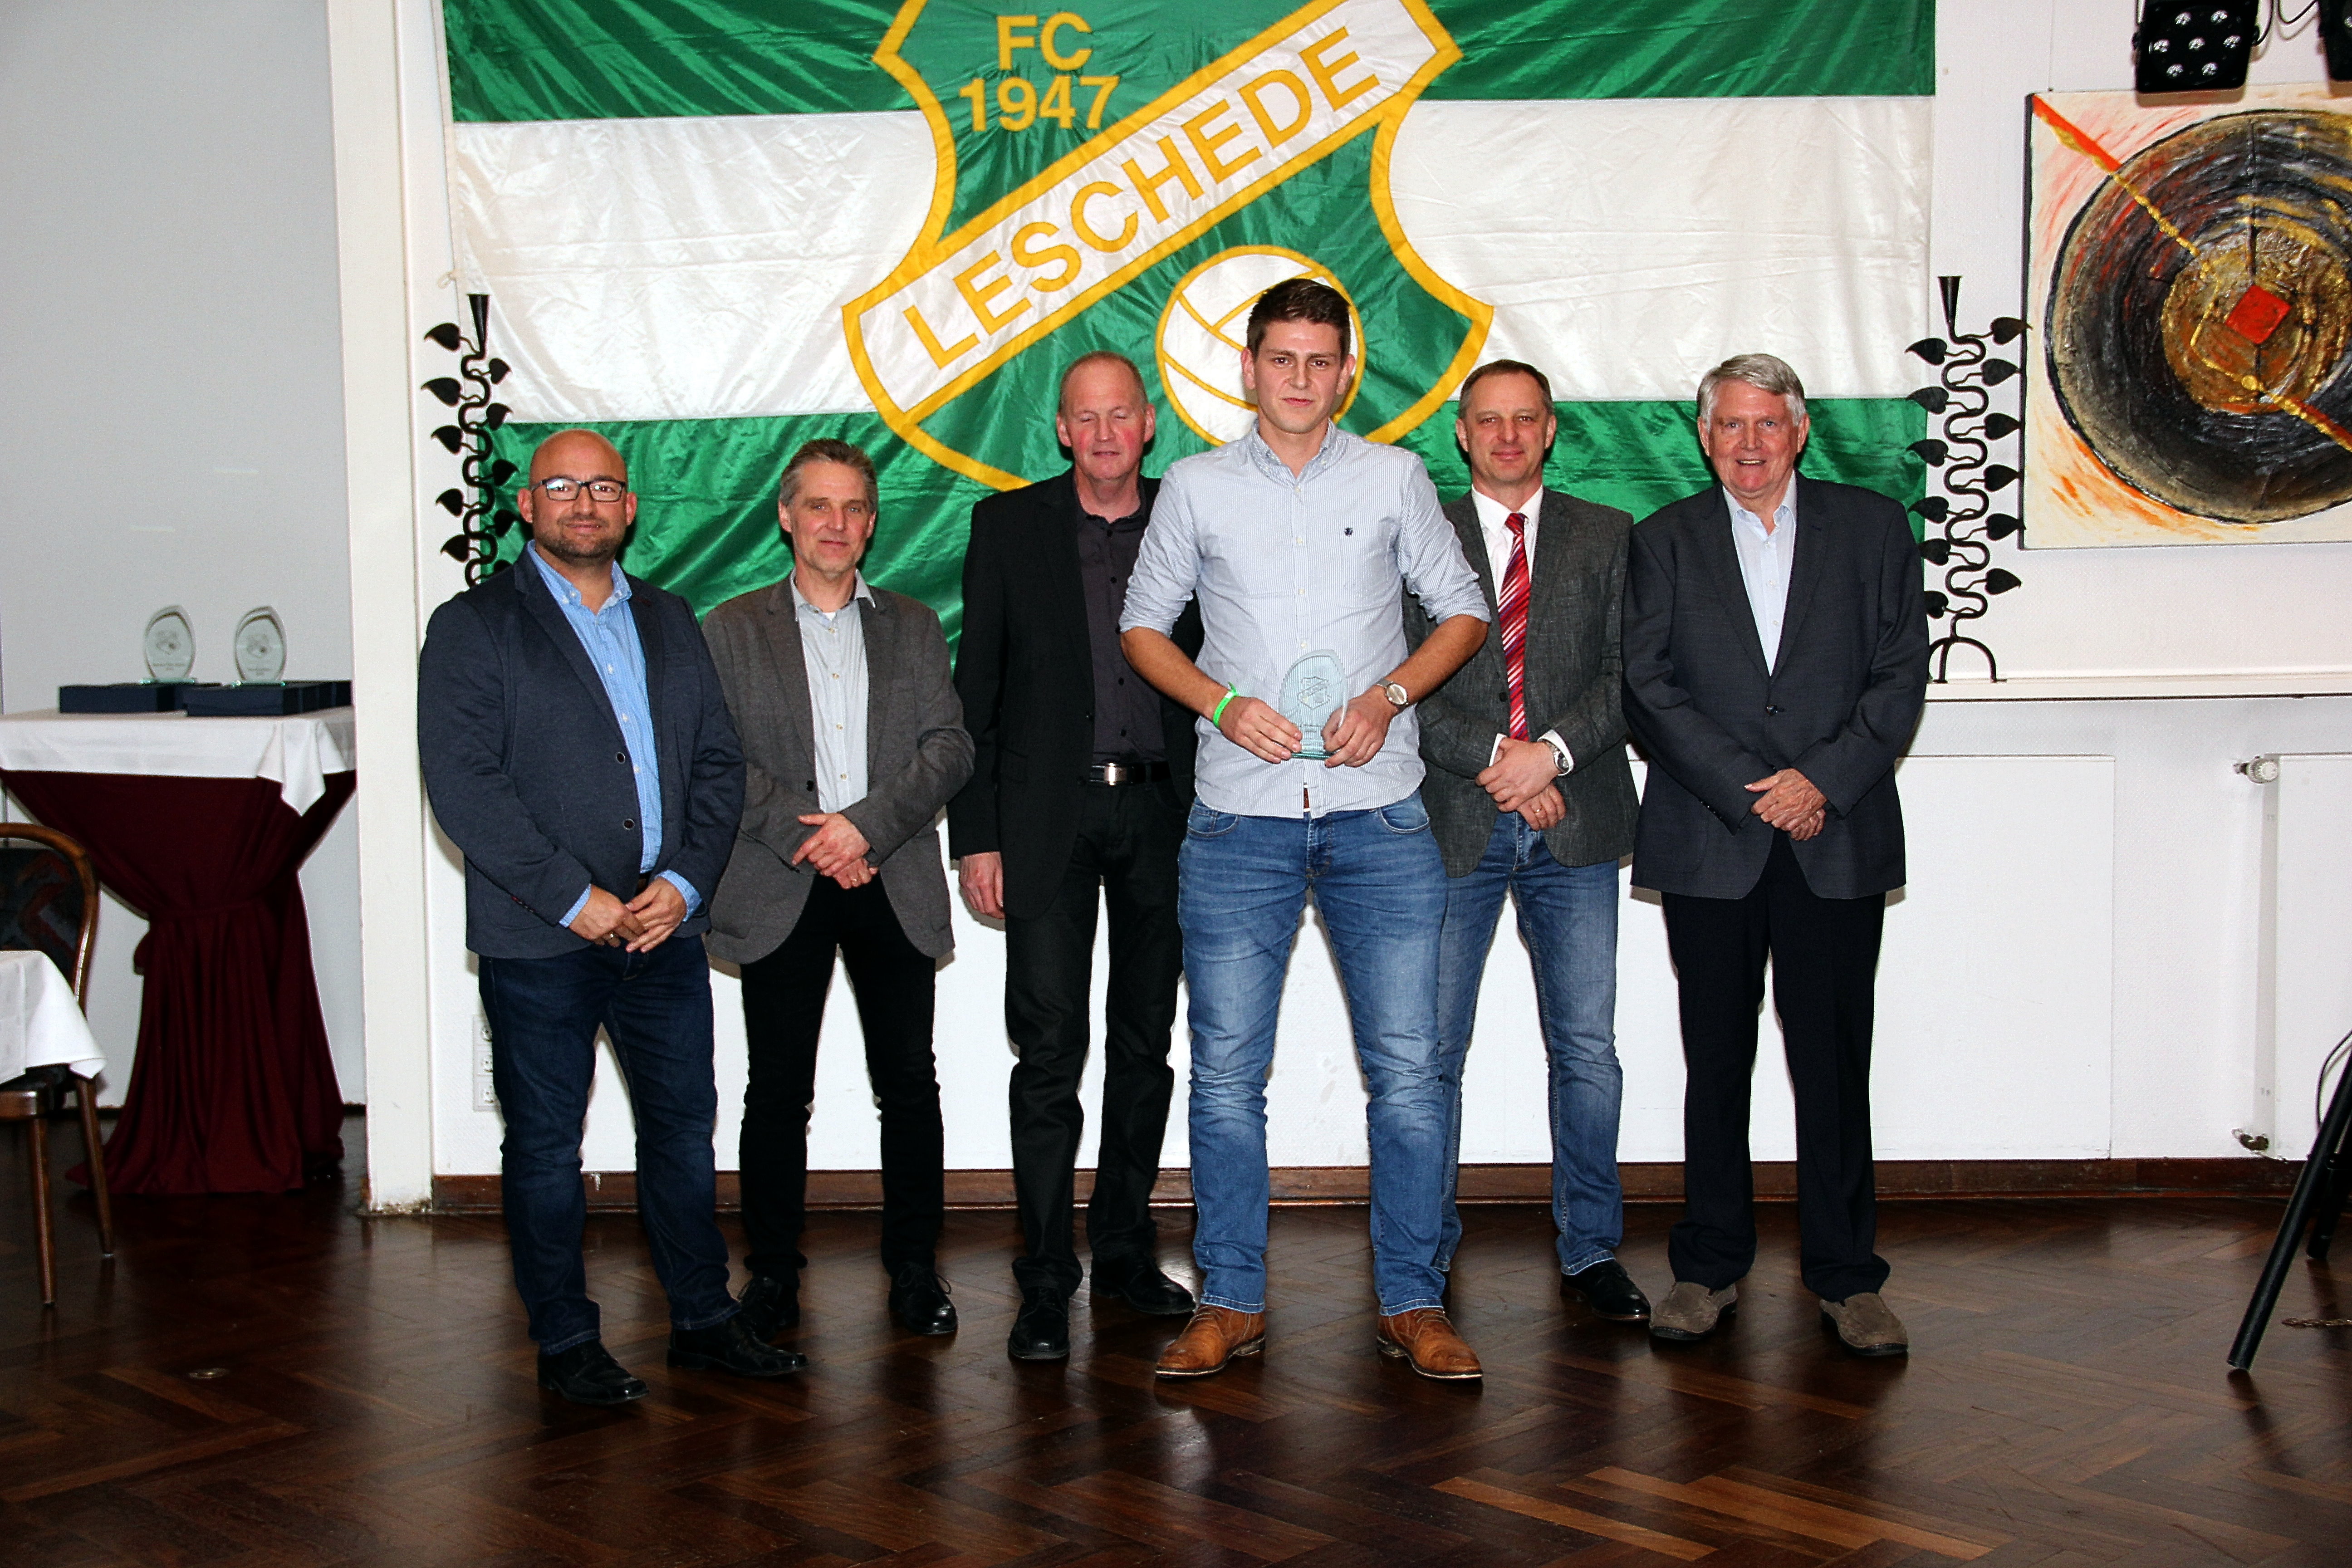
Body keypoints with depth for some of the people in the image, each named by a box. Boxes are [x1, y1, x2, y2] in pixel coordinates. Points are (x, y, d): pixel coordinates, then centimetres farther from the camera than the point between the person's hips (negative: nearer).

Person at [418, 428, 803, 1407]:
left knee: (685, 1128, 10)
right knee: (545, 1146, 5)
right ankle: (566, 1345, 17)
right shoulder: (474, 627, -1)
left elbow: (718, 763, 11)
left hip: (663, 926, 4)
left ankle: (703, 1322, 23)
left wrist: (684, 882, -5)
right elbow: (464, 783, -11)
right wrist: (574, 899, -15)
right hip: (539, 940, -4)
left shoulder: (669, 622, 14)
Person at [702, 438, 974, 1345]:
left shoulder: (913, 627, 14)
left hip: (894, 884, 1)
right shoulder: (732, 630, 9)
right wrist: (804, 834, -13)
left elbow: (950, 748, 3)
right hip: (780, 890, -1)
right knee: (777, 1091, 3)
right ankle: (773, 1271, 15)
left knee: (910, 1087, 2)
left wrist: (867, 823, -11)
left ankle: (915, 1267, 14)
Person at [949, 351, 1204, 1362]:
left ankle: (1125, 1248, 23)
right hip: (1047, 815, -2)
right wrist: (975, 836, -4)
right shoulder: (1009, 525, 4)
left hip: (1161, 811, 2)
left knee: (1145, 1043, 10)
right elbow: (975, 689, 3)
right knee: (1050, 1050, -5)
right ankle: (1045, 1283, 2)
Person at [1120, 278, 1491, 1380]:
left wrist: (1390, 695, -5)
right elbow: (1143, 624, 14)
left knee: (1410, 1069, -1)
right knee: (1226, 1071, 2)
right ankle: (1231, 1301, 14)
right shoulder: (1196, 487, 9)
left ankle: (1411, 1301, 10)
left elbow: (1464, 609, 13)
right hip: (1239, 822, 0)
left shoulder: (1394, 478, 8)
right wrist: (1223, 703, -4)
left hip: (1380, 816, 0)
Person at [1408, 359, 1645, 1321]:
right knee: (1433, 1049, 2)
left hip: (1574, 821, 1)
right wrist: (1493, 758, -12)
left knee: (1587, 1049, 3)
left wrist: (1555, 752, -12)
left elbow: (1626, 674, 3)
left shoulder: (1606, 537, 11)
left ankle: (1592, 1249, 16)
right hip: (1454, 822, -1)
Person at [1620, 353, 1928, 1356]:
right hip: (1709, 843, 0)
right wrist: (1752, 788, -10)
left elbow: (1901, 678, 2)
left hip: (1840, 841, 0)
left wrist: (1822, 780, -11)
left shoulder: (1872, 528, 9)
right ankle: (1710, 1266, 16)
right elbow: (1649, 688, -1)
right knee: (1716, 1059, 6)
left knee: (1834, 1060, 2)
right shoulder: (1664, 542, 8)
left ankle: (1846, 1275, 14)